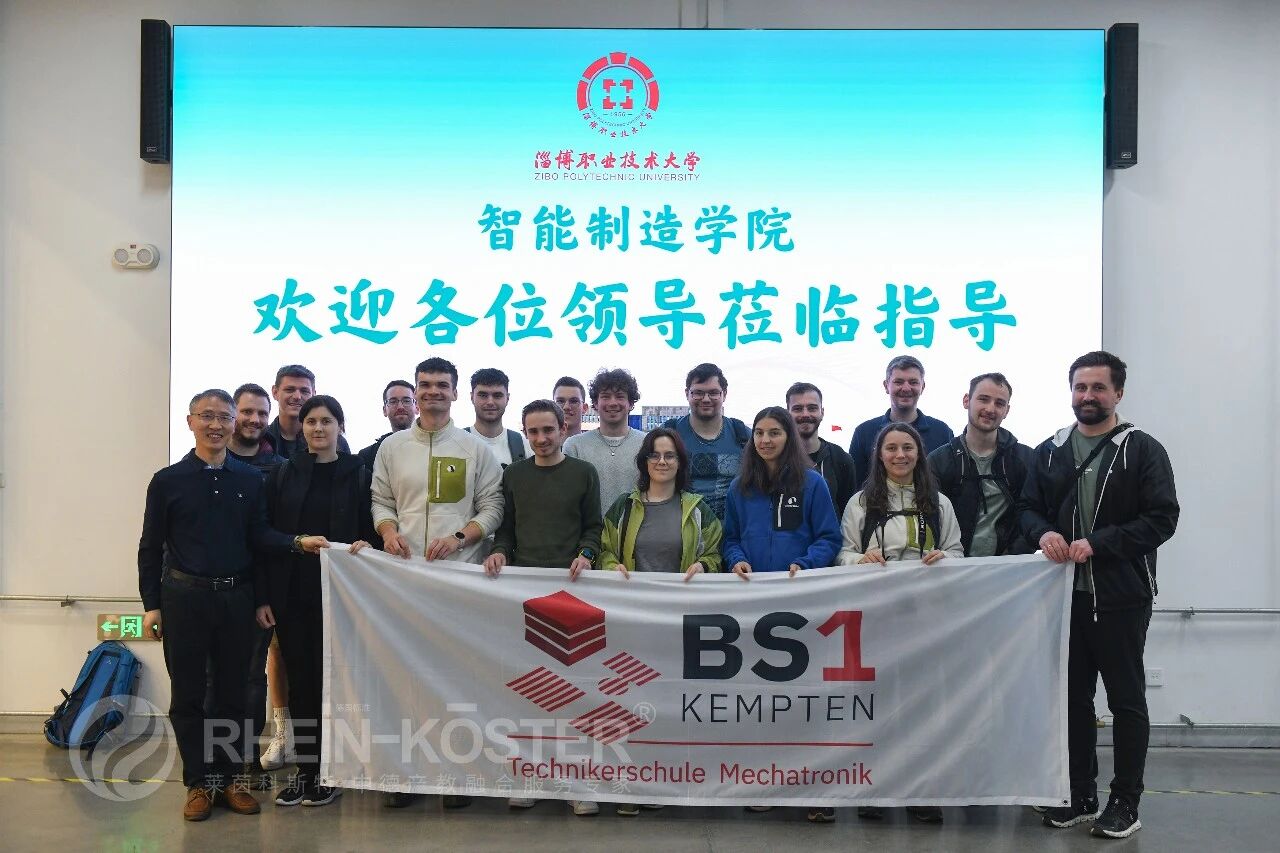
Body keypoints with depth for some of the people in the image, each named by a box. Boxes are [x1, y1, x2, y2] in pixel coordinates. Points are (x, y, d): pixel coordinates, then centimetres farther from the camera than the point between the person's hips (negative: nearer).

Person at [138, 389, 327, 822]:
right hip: (184, 597, -1)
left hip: (236, 598, 2)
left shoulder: (250, 480, 6)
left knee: (232, 693, 9)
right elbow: (150, 547, 3)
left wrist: (298, 541, -15)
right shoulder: (168, 481, 1)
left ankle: (227, 778, 20)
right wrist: (151, 604, -2)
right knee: (187, 695, 5)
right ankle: (199, 782, 17)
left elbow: (259, 536, 3)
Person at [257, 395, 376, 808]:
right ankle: (305, 767, 19)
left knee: (329, 678, 2)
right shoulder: (283, 475, 6)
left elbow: (370, 529, 5)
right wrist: (263, 597, 0)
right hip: (291, 592, 2)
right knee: (300, 679, 7)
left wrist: (365, 545, -19)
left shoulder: (358, 474, 2)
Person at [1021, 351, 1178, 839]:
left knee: (1126, 699, 6)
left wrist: (1097, 543, -19)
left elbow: (1162, 518, -10)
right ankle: (1081, 795, 24)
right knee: (1073, 697, 11)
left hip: (1121, 597, -4)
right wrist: (1043, 532, -10)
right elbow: (1028, 507, 12)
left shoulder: (1142, 450, -3)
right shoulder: (1050, 451, 10)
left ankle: (1125, 803, 17)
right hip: (1065, 594, 4)